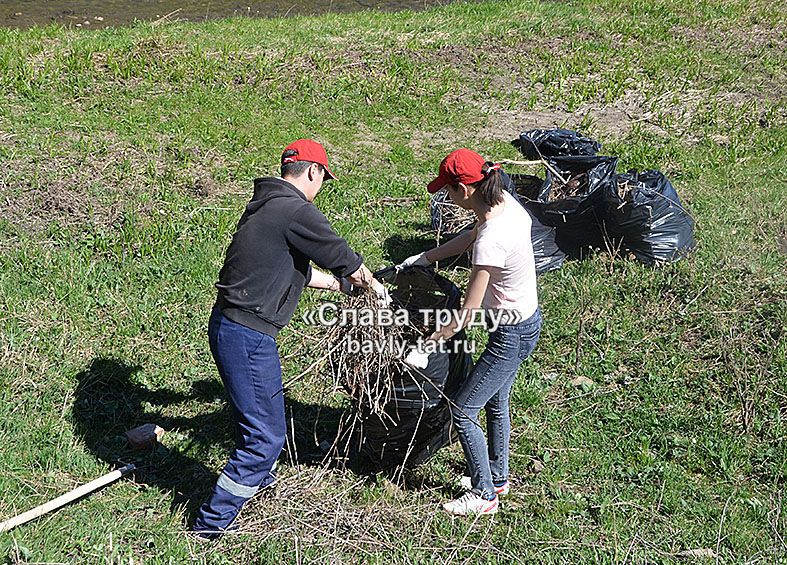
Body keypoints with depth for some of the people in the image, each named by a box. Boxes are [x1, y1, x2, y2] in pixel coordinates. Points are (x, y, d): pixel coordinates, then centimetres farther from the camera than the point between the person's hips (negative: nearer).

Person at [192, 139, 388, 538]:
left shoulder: (266, 205, 13)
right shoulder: (296, 211, -17)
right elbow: (342, 257, -6)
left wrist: (340, 284, 32)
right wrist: (371, 284, 14)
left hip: (230, 325, 10)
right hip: (247, 336, -10)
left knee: (260, 412, 31)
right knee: (266, 435, 0)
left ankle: (259, 477, 56)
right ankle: (211, 525, 9)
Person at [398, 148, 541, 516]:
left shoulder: (491, 240, -32)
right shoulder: (506, 203, -7)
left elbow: (466, 315, -27)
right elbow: (469, 237, 15)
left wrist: (424, 348, -17)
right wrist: (421, 259, 15)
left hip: (513, 333, -9)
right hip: (527, 319, 9)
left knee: (462, 410, 3)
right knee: (496, 403, 25)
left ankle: (483, 494, 18)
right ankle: (497, 477, 44)